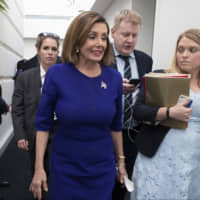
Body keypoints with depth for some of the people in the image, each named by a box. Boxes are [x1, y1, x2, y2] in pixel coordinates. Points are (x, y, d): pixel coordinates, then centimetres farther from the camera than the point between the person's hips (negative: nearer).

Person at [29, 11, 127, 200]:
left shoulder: (114, 77, -6)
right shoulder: (56, 74, -13)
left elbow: (116, 125, 4)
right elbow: (43, 123, -6)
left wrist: (120, 160, 11)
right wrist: (39, 167, -7)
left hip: (103, 170, 2)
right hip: (64, 170, -1)